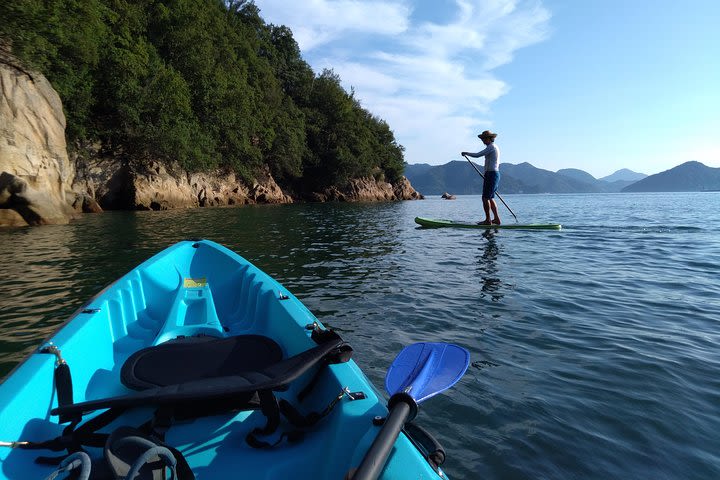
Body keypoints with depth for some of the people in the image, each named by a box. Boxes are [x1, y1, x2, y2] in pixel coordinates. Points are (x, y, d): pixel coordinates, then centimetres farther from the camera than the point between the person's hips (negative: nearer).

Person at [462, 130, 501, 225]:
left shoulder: (491, 147, -11)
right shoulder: (495, 147, 20)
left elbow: (477, 155, -18)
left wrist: (466, 153, -2)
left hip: (491, 174, -10)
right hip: (496, 174, 10)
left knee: (485, 198, -9)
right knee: (490, 198, 12)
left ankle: (488, 220, -8)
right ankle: (496, 219, 12)